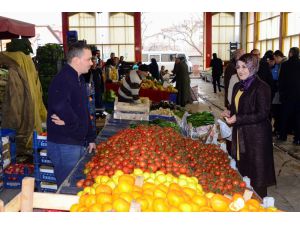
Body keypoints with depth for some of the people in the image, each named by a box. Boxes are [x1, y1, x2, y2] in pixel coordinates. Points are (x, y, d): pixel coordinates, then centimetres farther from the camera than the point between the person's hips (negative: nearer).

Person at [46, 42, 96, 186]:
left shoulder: (79, 80, 14)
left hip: (78, 143, 10)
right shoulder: (62, 80, -19)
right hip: (64, 144, -10)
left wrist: (90, 138, 17)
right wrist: (73, 122, -21)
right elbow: (60, 107, -39)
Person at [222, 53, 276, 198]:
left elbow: (262, 114, -18)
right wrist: (229, 113, 1)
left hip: (257, 136, -7)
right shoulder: (238, 87, 11)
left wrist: (237, 119, -22)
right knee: (241, 169, 14)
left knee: (256, 171, 3)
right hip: (240, 135, 8)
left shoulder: (261, 88, -14)